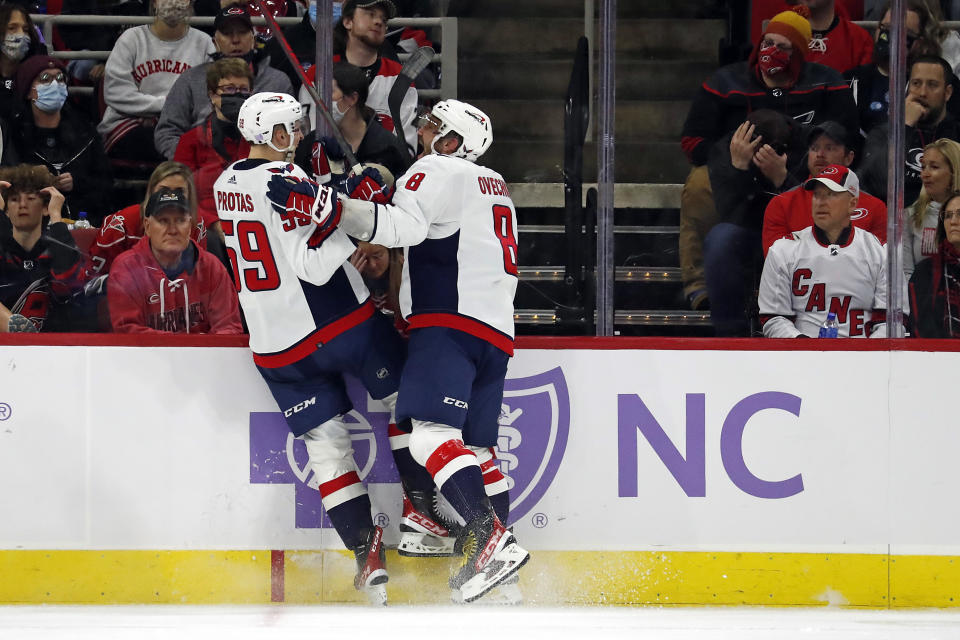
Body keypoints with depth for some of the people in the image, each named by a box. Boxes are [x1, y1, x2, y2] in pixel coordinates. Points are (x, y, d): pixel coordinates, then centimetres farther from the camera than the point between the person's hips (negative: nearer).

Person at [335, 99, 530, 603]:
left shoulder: (439, 171, 1)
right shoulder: (494, 186, 30)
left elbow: (406, 225, -17)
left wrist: (341, 212, -25)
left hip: (451, 323, -10)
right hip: (496, 331, 10)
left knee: (432, 435, -20)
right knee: (474, 447, 11)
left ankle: (494, 541, -34)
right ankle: (498, 568, 8)